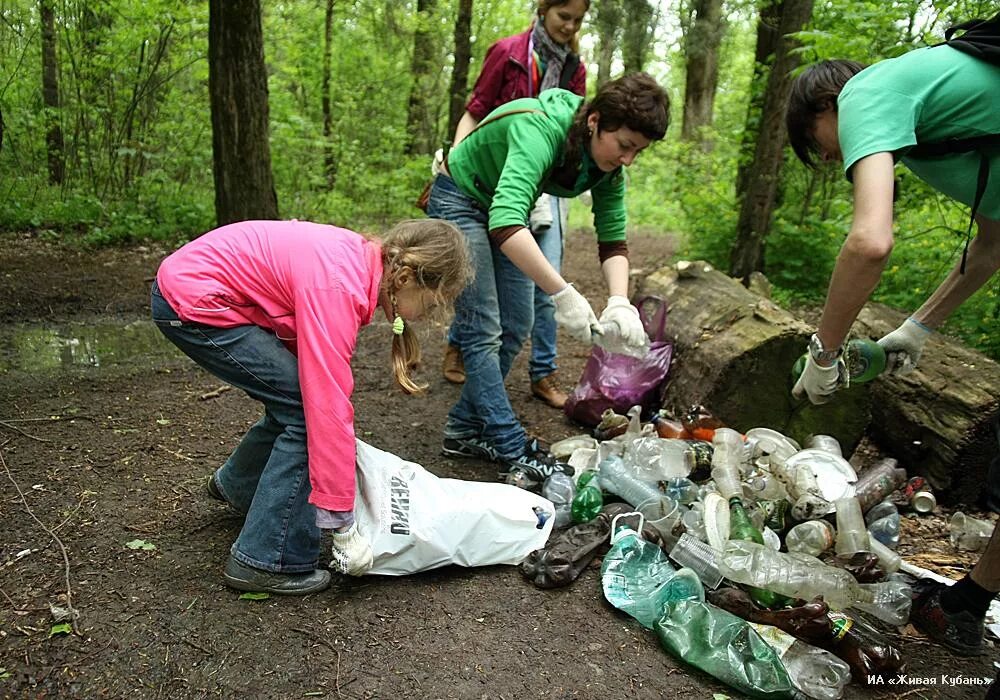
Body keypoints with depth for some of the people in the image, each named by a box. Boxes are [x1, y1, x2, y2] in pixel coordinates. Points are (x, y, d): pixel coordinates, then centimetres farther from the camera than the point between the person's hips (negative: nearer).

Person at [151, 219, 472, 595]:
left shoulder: (362, 259, -1)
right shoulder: (338, 289, -28)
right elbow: (329, 405, -29)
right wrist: (342, 525, -22)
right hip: (195, 305, -9)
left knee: (295, 402, 13)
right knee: (304, 411, -11)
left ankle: (235, 486, 40)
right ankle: (266, 563, 0)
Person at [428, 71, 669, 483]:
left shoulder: (608, 166, -13)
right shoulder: (540, 131, -36)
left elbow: (612, 240, -11)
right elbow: (504, 222, -50)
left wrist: (619, 302, -29)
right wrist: (562, 293, -53)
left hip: (507, 210, 8)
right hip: (460, 201, -8)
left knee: (515, 328, 5)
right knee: (483, 330, -12)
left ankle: (465, 430, 16)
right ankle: (513, 453, -6)